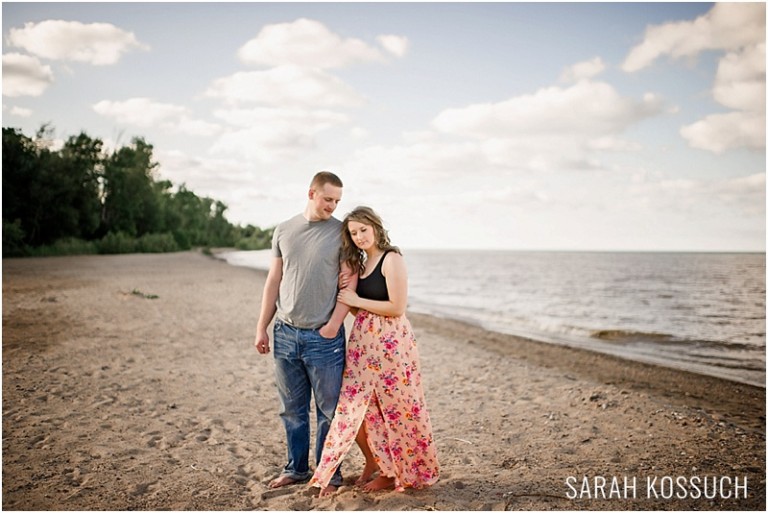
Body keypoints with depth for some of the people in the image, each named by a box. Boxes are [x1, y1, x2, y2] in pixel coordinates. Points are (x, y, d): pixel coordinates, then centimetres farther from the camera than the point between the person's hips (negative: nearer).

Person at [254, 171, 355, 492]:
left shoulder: (341, 232, -2)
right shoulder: (283, 231, 8)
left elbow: (350, 283, -5)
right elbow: (273, 282, 11)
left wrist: (334, 324, -14)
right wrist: (262, 327, 8)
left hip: (323, 336, -3)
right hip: (285, 333, 4)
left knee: (329, 410, 5)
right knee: (292, 409, 14)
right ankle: (296, 469, 29)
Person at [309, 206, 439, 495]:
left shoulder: (392, 259, -10)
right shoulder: (361, 263, 15)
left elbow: (397, 307, -18)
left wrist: (356, 300, -12)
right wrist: (345, 292, -1)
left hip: (390, 342, -8)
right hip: (363, 342, 8)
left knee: (392, 408, 4)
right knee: (354, 407, 7)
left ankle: (393, 472, 20)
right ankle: (372, 461, 28)